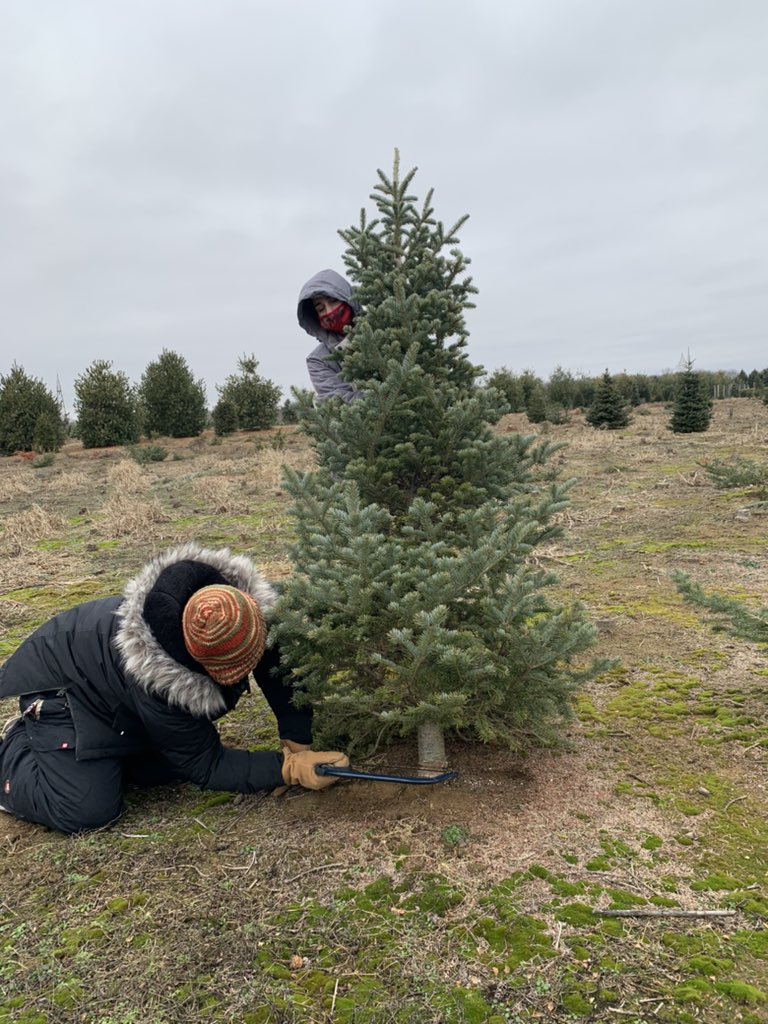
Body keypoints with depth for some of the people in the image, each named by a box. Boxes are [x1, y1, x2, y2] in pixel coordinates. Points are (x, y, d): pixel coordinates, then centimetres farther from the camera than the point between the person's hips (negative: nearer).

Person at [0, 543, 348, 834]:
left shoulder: (253, 603, -31)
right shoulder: (158, 685, -41)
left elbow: (281, 668, -13)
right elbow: (207, 766, -26)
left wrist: (297, 744, -20)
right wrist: (290, 769, -33)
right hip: (62, 683, -6)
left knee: (169, 768, 0)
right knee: (87, 811, -15)